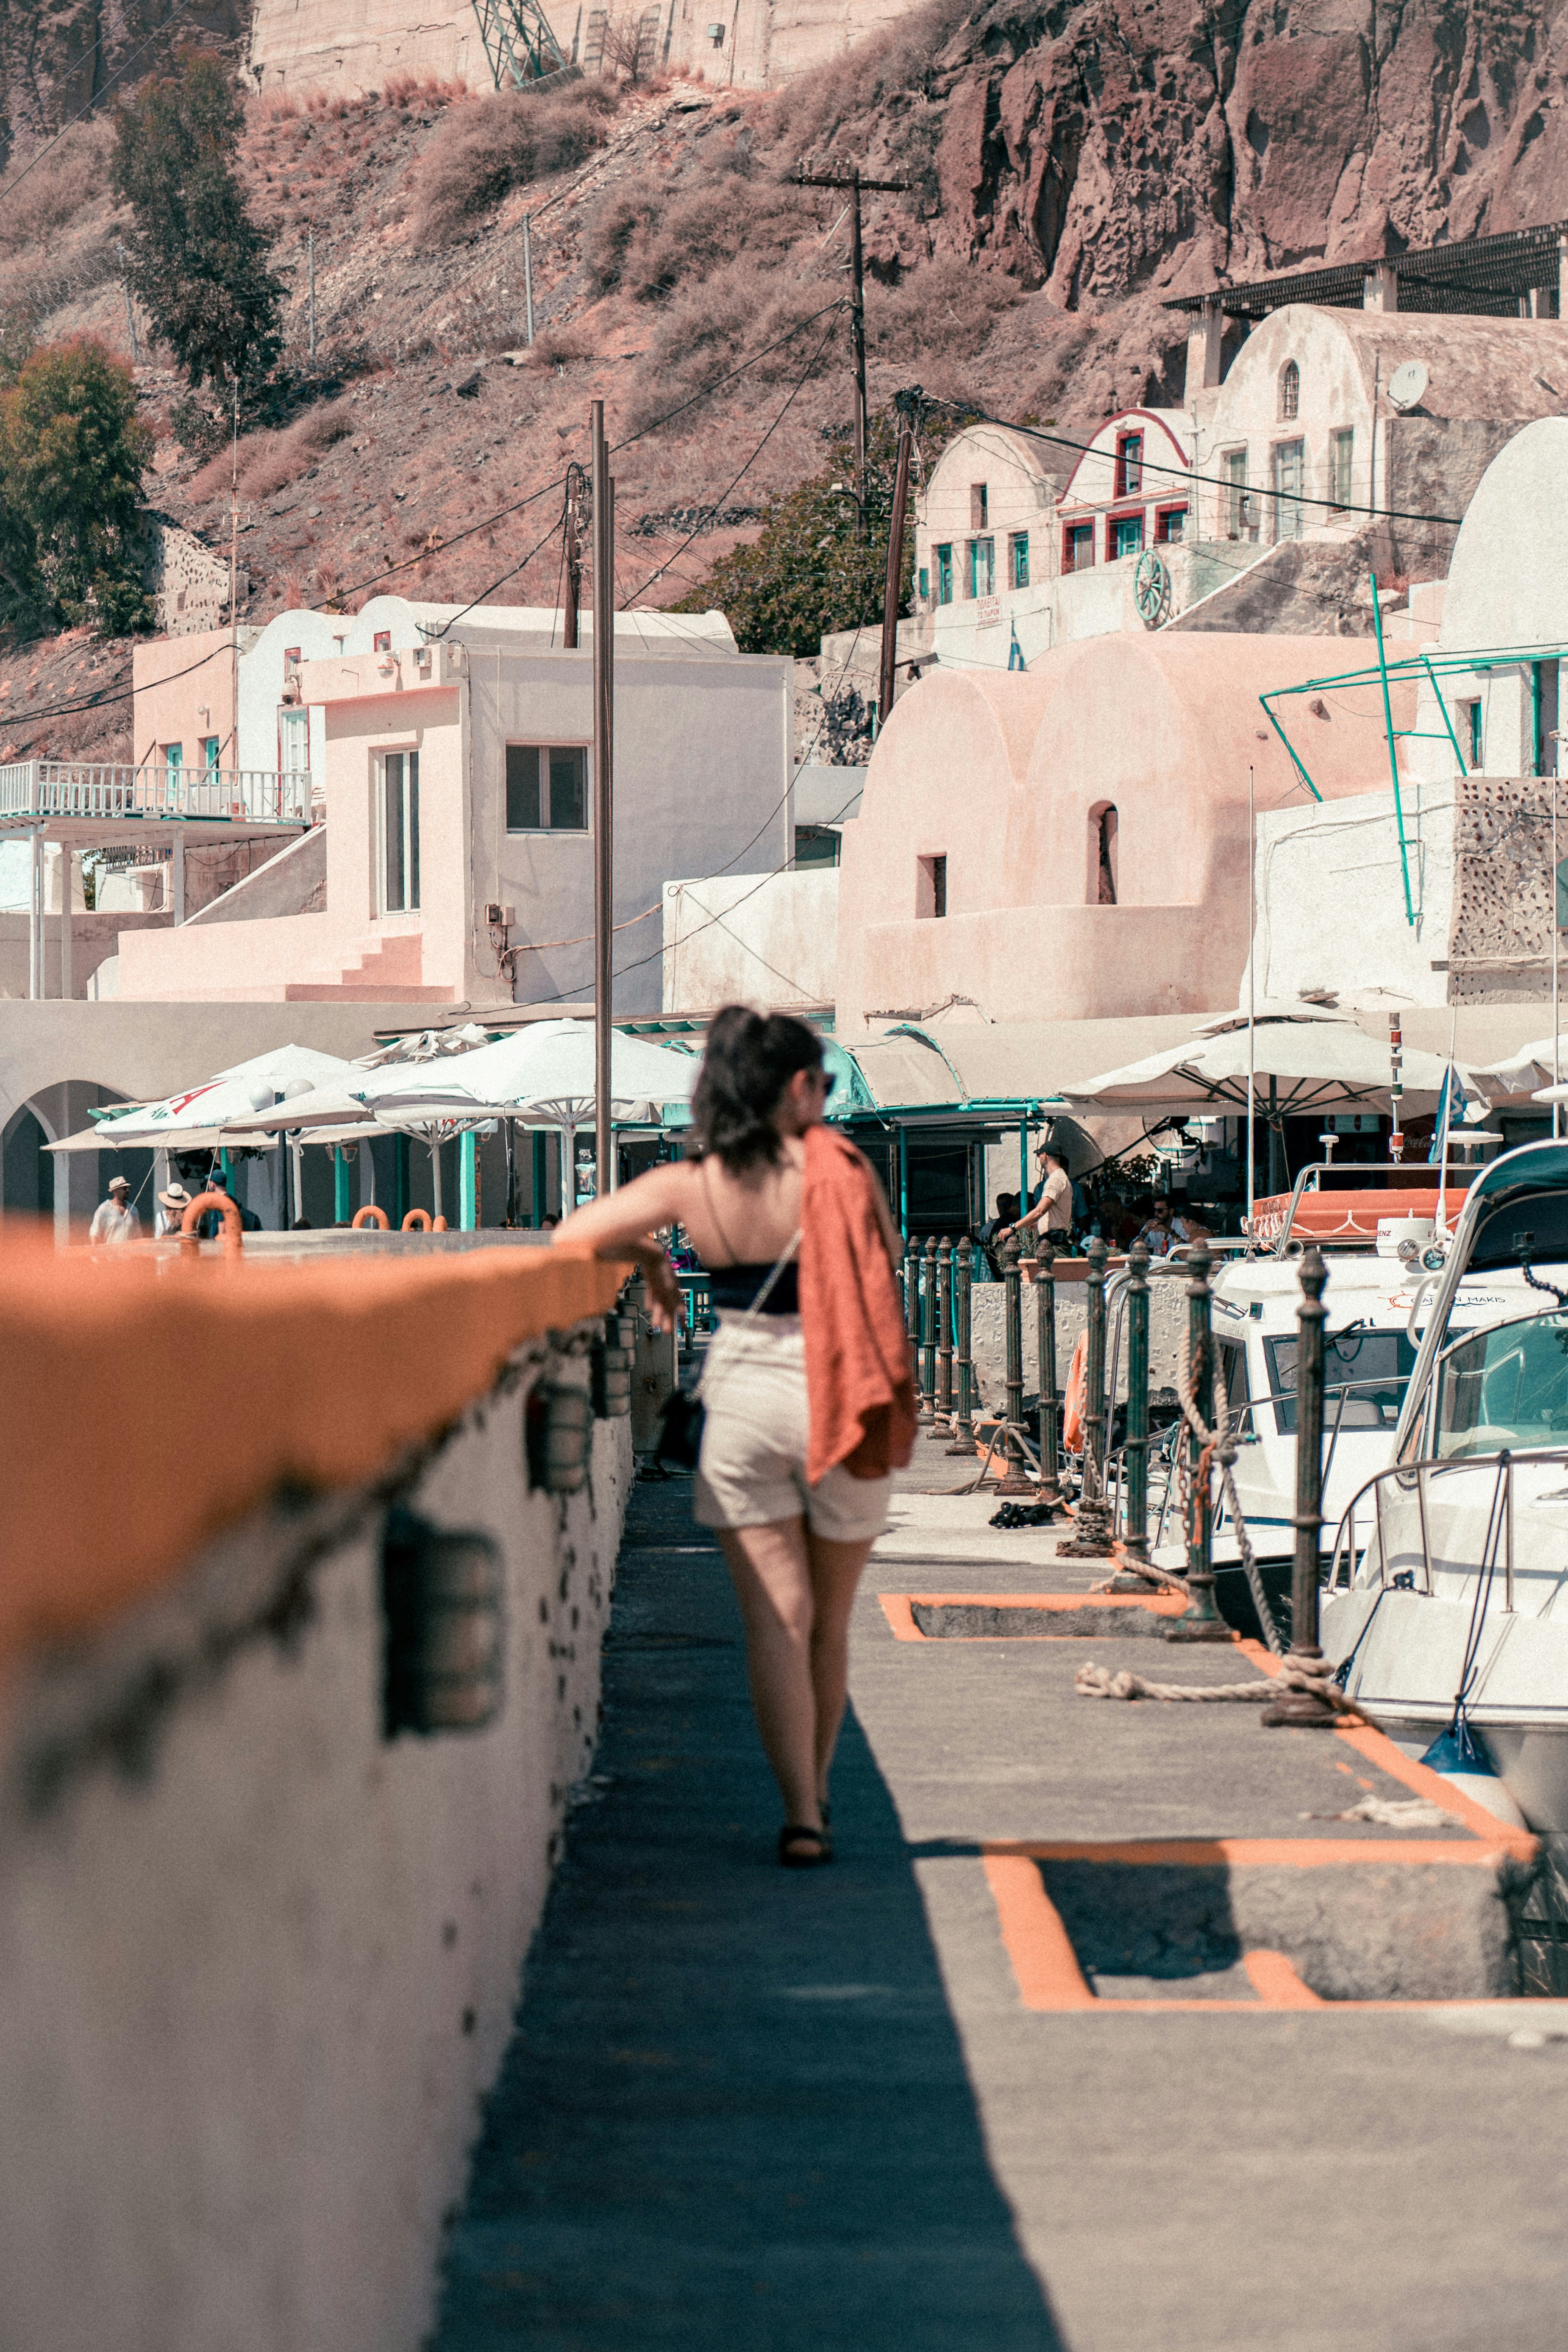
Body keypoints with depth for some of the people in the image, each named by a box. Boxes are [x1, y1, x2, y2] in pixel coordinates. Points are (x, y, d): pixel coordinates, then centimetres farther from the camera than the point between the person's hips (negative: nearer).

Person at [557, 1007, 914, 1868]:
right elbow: (885, 1260, 3)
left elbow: (572, 1237, -3)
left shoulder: (690, 1186, -5)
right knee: (829, 1620, 15)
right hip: (839, 1402, -1)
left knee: (776, 1618, 1)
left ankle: (800, 1814, -9)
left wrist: (648, 1262, 14)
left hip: (742, 1402, 1)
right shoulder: (839, 1169, -10)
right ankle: (814, 1792, 29)